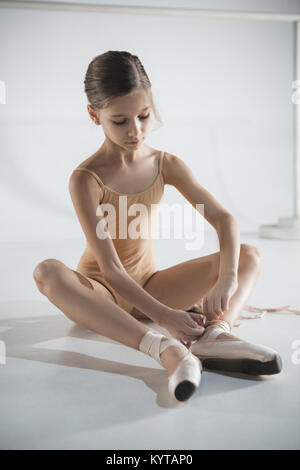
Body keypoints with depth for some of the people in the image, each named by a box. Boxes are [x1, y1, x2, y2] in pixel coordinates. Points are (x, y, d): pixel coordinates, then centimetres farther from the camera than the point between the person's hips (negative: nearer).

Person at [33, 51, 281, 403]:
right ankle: (165, 349, -48)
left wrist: (226, 280, -28)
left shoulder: (166, 165, -4)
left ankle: (215, 333, -39)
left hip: (149, 286, 4)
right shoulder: (86, 179, -17)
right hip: (101, 293, -4)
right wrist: (163, 316, -33)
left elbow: (223, 219, -10)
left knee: (249, 255, -8)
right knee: (47, 272, -38)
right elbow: (110, 268, -23)